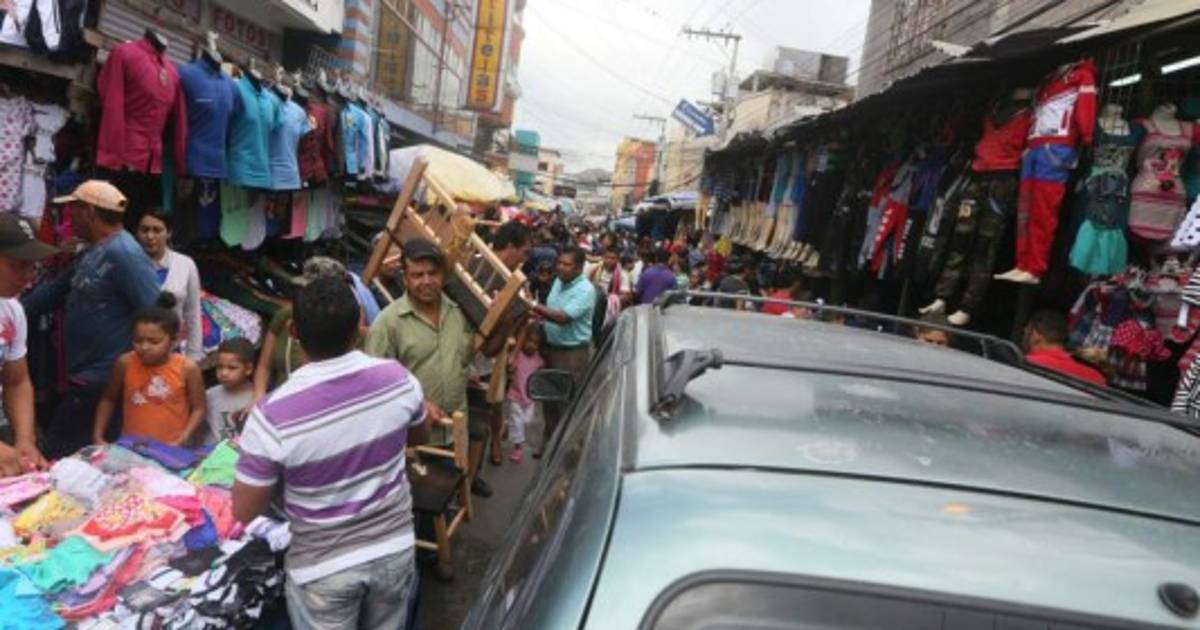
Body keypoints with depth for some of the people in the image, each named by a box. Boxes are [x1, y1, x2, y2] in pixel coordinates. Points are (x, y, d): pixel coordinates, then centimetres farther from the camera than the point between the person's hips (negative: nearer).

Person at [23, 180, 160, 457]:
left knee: (60, 457, 1)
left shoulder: (124, 253, -20)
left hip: (102, 381, -10)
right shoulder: (93, 252, 12)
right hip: (83, 375, 10)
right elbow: (55, 290, 23)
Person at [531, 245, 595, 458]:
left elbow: (563, 317, -29)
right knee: (549, 398, 16)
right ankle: (549, 441, 31)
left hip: (574, 353, -8)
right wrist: (539, 315, -3)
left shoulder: (585, 290, -20)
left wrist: (534, 307, -30)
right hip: (551, 347, 8)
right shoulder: (559, 282, 7)